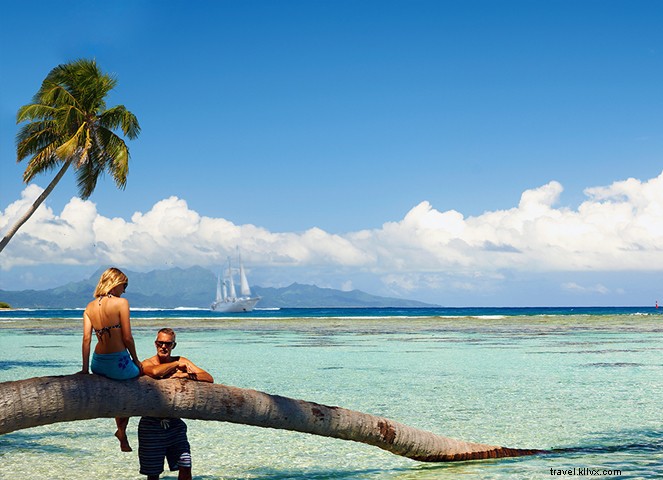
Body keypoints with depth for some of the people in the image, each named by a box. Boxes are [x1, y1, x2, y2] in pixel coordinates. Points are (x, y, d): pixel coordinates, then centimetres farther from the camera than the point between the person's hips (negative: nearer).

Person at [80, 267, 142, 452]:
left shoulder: (90, 307, 7)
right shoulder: (121, 302, -10)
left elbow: (86, 338, 1)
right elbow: (127, 338, -12)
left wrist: (85, 368, 1)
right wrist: (136, 360, 1)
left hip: (98, 365, 7)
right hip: (118, 363, -7)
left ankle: (122, 433, 35)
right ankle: (121, 427, 21)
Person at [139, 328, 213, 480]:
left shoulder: (181, 362, 5)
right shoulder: (147, 363, -6)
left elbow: (209, 379, -1)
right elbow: (154, 372, -33)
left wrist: (185, 375, -15)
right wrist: (176, 364, -17)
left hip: (174, 424, 3)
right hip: (152, 425, -3)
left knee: (185, 468, -2)